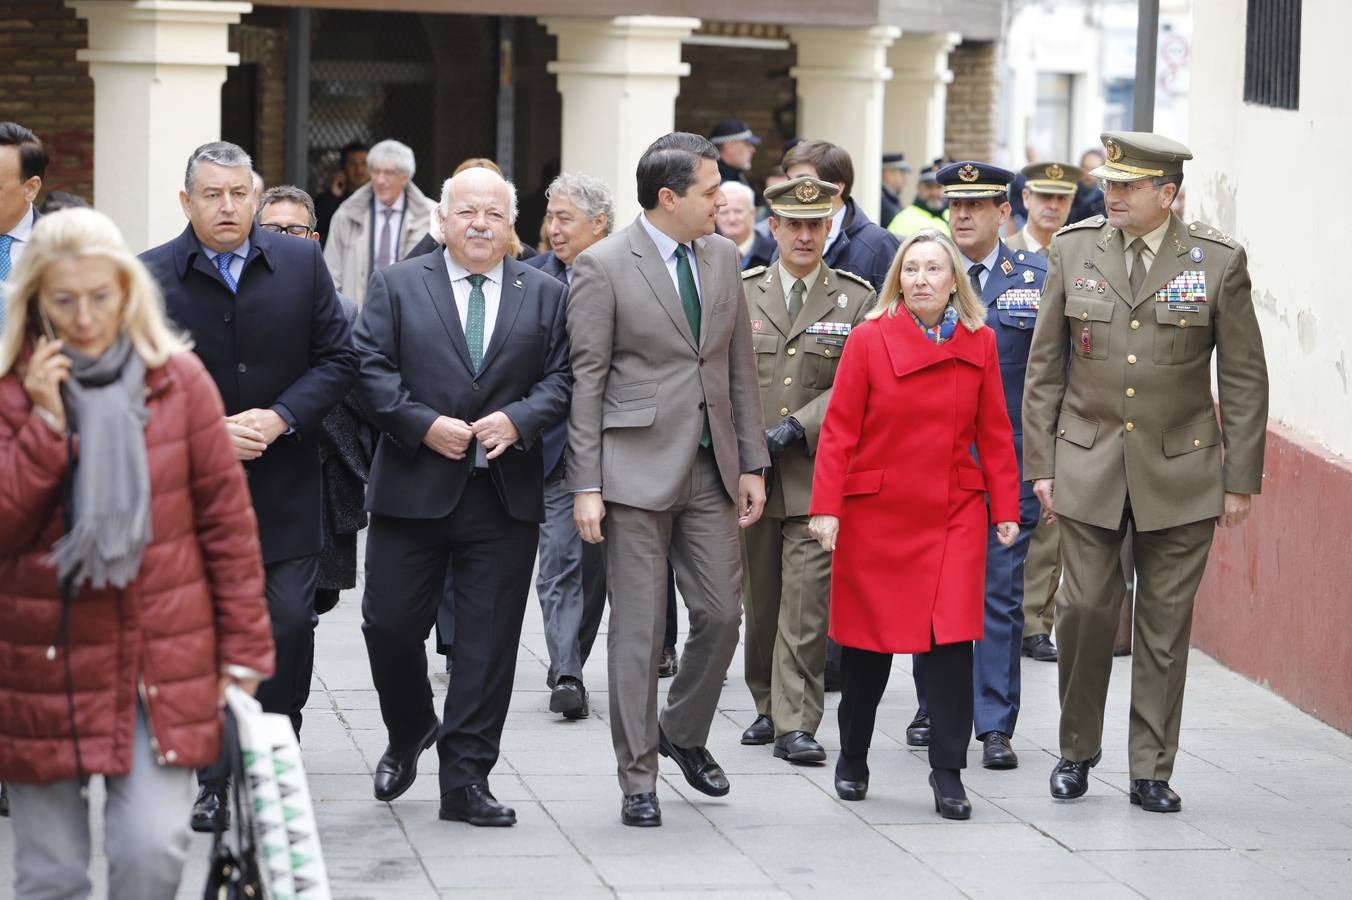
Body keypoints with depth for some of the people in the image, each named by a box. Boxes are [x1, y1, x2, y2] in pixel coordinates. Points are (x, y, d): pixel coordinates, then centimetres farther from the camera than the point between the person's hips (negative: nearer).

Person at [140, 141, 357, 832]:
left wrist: (280, 418, -12)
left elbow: (337, 359, 2)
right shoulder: (150, 277, -2)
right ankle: (218, 783, 15)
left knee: (289, 625, -7)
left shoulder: (302, 263, 3)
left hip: (284, 485, 0)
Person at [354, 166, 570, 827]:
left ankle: (466, 779, 6)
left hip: (505, 497, 1)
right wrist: (424, 425, -15)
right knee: (391, 624, 2)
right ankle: (409, 734, 29)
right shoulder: (396, 286, 5)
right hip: (414, 491, -1)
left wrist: (517, 420, -13)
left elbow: (560, 378, 5)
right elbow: (372, 371, -3)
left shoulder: (544, 295, 10)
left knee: (489, 640, 1)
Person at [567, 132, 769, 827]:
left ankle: (684, 732, 29)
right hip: (636, 469, -5)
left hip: (710, 471, 5)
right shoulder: (603, 266, -7)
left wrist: (752, 463, 9)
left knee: (721, 614, 5)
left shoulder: (723, 258, 9)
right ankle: (639, 777, 7)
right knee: (637, 630, -1)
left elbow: (741, 368, 14)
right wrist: (586, 486, -10)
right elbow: (586, 380, -7)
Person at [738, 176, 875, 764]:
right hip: (748, 473, 2)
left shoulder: (856, 300, 4)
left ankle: (796, 724, -7)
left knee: (807, 604, -8)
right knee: (759, 600, 10)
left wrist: (797, 429, -14)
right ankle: (768, 707, 24)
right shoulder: (741, 293, 8)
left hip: (818, 475, -2)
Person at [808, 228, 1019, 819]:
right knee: (868, 643, 8)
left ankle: (948, 773, 1)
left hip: (954, 515, 1)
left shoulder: (979, 344, 3)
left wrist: (1005, 508, 3)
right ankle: (852, 761, 27)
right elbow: (839, 431, -4)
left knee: (952, 640, -8)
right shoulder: (869, 340, -4)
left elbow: (993, 433, 7)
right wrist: (826, 507, -11)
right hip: (876, 515, -1)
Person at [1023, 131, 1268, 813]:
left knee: (1165, 624, 4)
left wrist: (1240, 479, -1)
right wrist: (1042, 464, 3)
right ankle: (1077, 750, 19)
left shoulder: (1217, 262, -3)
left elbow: (1245, 380, 1)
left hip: (1180, 473, -1)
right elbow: (1045, 368, 7)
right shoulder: (1073, 251, 2)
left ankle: (1151, 773, 13)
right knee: (1085, 610, -1)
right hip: (1089, 468, 1)